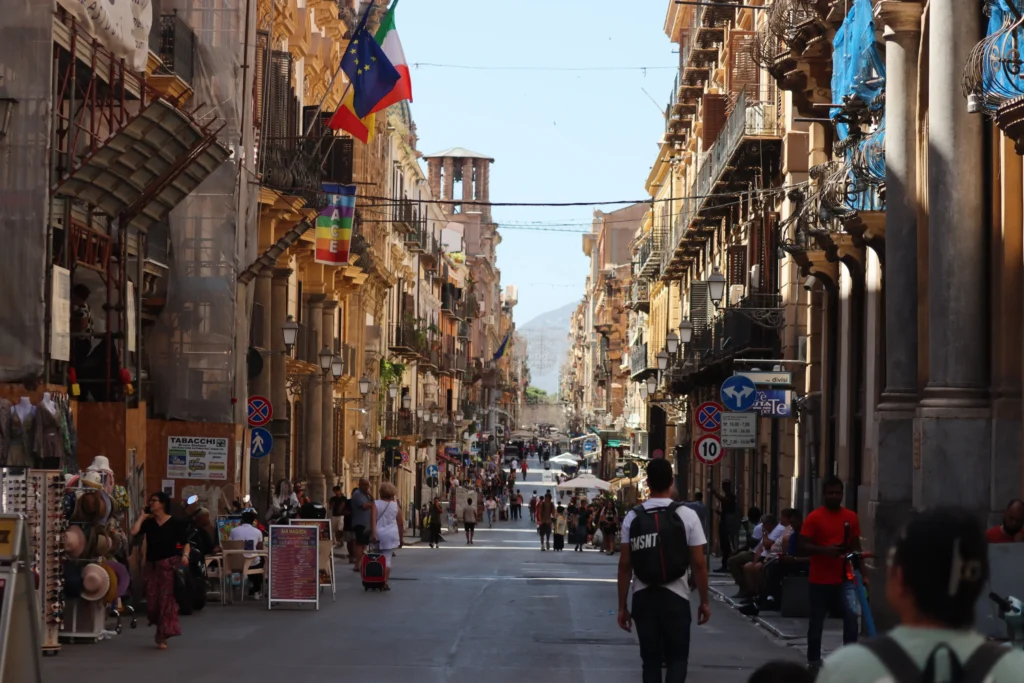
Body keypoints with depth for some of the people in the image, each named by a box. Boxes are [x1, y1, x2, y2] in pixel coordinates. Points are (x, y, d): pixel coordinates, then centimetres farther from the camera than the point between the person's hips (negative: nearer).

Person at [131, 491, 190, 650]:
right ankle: (160, 630, 25)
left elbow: (185, 543, -2)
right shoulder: (148, 523, 8)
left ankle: (163, 636, 1)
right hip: (152, 565, 4)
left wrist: (185, 555, -20)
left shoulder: (175, 523, -2)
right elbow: (134, 532, -8)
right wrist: (142, 516, 1)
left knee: (166, 599, -4)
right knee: (152, 601, 4)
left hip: (170, 565, -4)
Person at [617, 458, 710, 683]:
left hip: (643, 598, 2)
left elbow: (625, 565, 0)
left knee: (651, 660, 12)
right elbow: (698, 564, -5)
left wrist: (622, 606, 6)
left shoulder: (632, 517, 0)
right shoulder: (686, 515, -6)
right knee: (676, 658, 7)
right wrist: (704, 601, 5)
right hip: (675, 597, -2)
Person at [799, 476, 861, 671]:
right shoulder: (814, 518, -6)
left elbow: (855, 546, 15)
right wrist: (825, 550, -25)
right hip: (820, 579, -2)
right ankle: (813, 659, 23)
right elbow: (803, 547, -10)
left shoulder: (851, 517, 6)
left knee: (852, 614, -17)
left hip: (845, 578, 2)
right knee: (817, 621, 8)